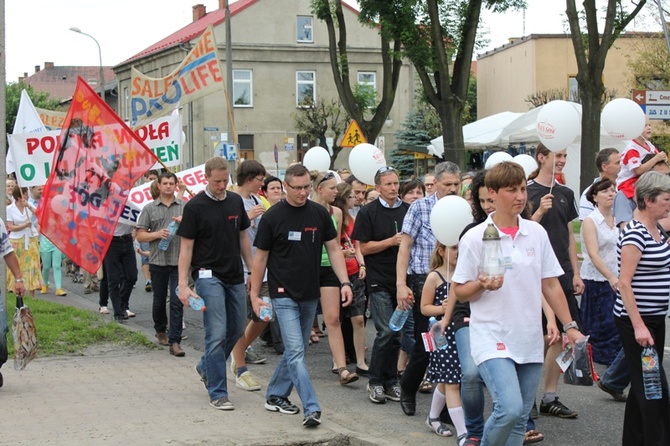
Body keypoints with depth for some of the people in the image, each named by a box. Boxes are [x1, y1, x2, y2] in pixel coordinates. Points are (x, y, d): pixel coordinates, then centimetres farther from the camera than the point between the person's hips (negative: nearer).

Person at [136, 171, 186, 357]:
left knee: (177, 302, -7)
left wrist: (184, 222, -12)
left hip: (179, 261, -1)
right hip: (158, 261, 1)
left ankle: (174, 341, -6)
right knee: (159, 300, 15)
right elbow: (140, 236, 4)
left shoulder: (184, 207, 5)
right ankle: (160, 330, 37)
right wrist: (157, 234, -13)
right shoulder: (150, 208, 6)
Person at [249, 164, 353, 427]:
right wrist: (255, 295, 0)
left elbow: (333, 249, 7)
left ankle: (275, 396, 28)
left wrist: (344, 282, -4)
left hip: (310, 295, 5)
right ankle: (311, 408, -14)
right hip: (284, 295, -5)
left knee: (295, 351, 13)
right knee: (296, 352, -11)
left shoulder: (319, 213, 3)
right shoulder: (273, 217, -7)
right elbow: (260, 257, 0)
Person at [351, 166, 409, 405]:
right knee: (386, 332, -10)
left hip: (402, 278, 4)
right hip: (380, 280, -4)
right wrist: (391, 241, -14)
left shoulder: (407, 210, 9)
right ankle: (375, 382, 2)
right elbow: (363, 248, -5)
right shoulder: (368, 212, -2)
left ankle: (390, 382, 17)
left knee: (397, 332, 7)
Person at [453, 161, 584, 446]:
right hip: (493, 340, -5)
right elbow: (460, 293, -1)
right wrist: (482, 285, -21)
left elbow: (550, 285, 13)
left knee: (520, 419, 8)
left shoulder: (537, 233, 7)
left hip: (530, 341, 5)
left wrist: (569, 326, 9)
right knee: (509, 408, -21)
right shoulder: (475, 238, -6)